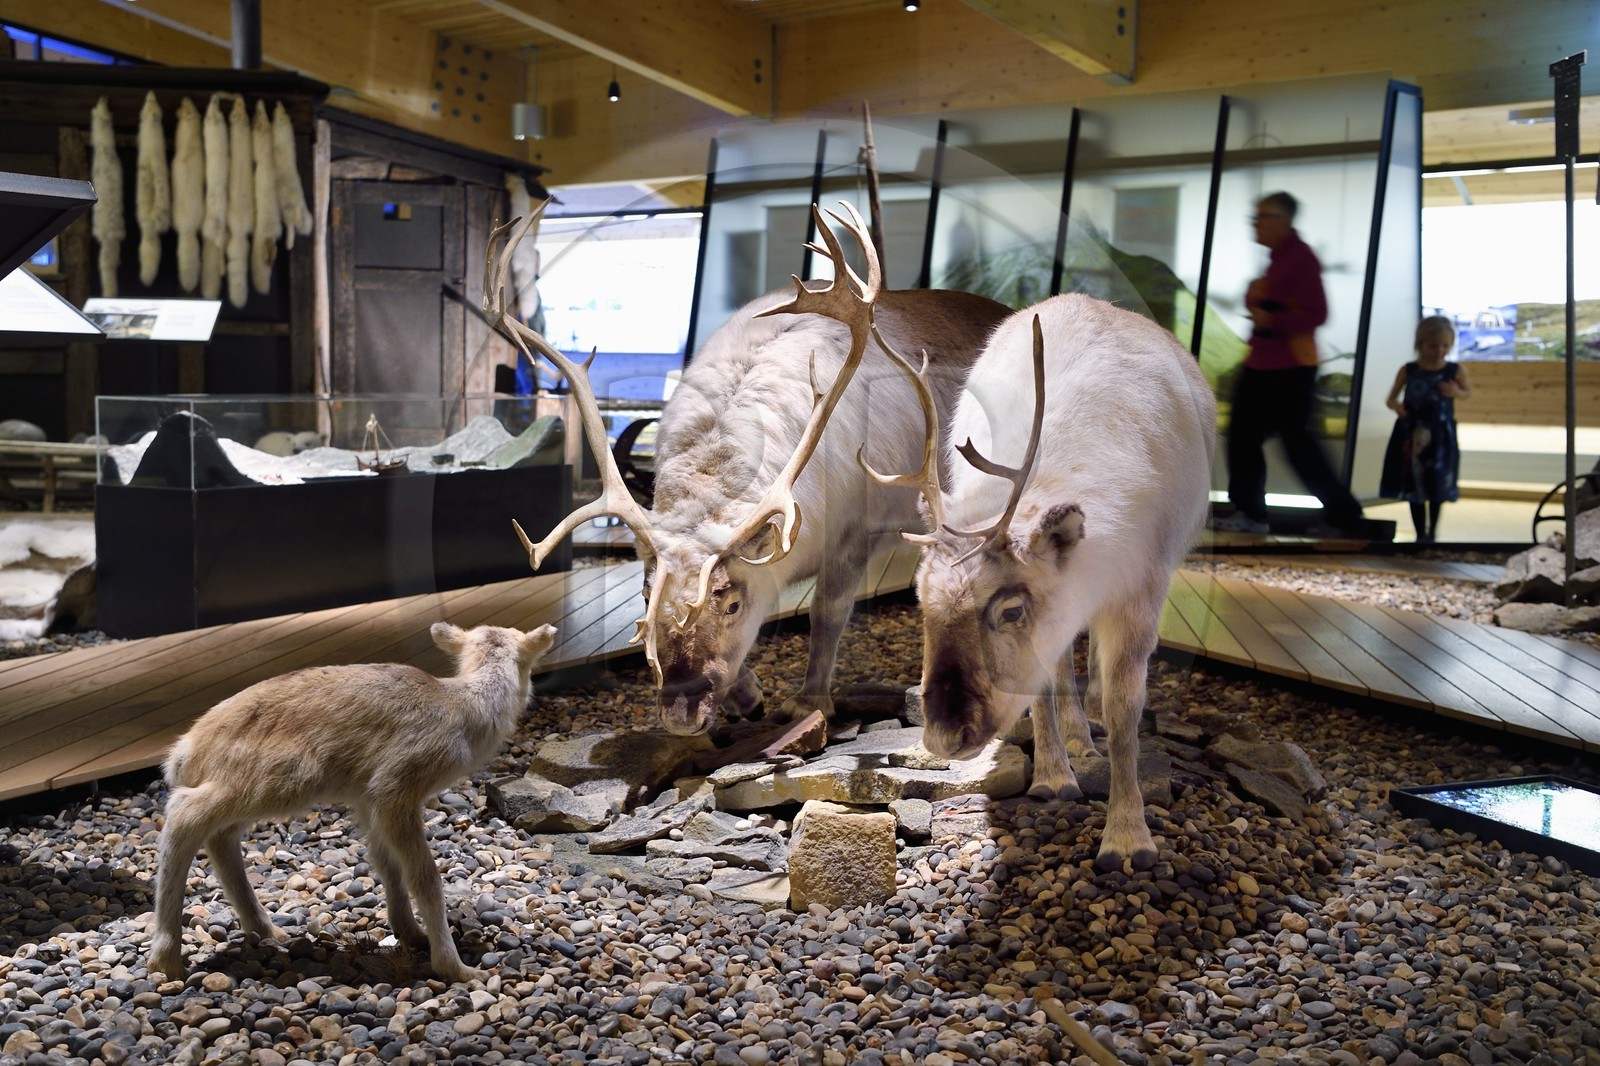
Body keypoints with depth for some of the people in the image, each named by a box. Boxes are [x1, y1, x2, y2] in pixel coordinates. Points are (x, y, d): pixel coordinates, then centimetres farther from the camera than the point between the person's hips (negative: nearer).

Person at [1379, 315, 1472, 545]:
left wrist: (1456, 393, -12)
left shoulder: (1455, 370, -6)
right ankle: (1420, 534, 16)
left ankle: (1432, 531, 25)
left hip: (1440, 435, 0)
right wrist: (1395, 405, -23)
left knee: (1437, 486, 8)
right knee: (1414, 484, 6)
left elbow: (1469, 392, 10)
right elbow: (1391, 398, 0)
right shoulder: (1408, 370, -7)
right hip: (1411, 433, 0)